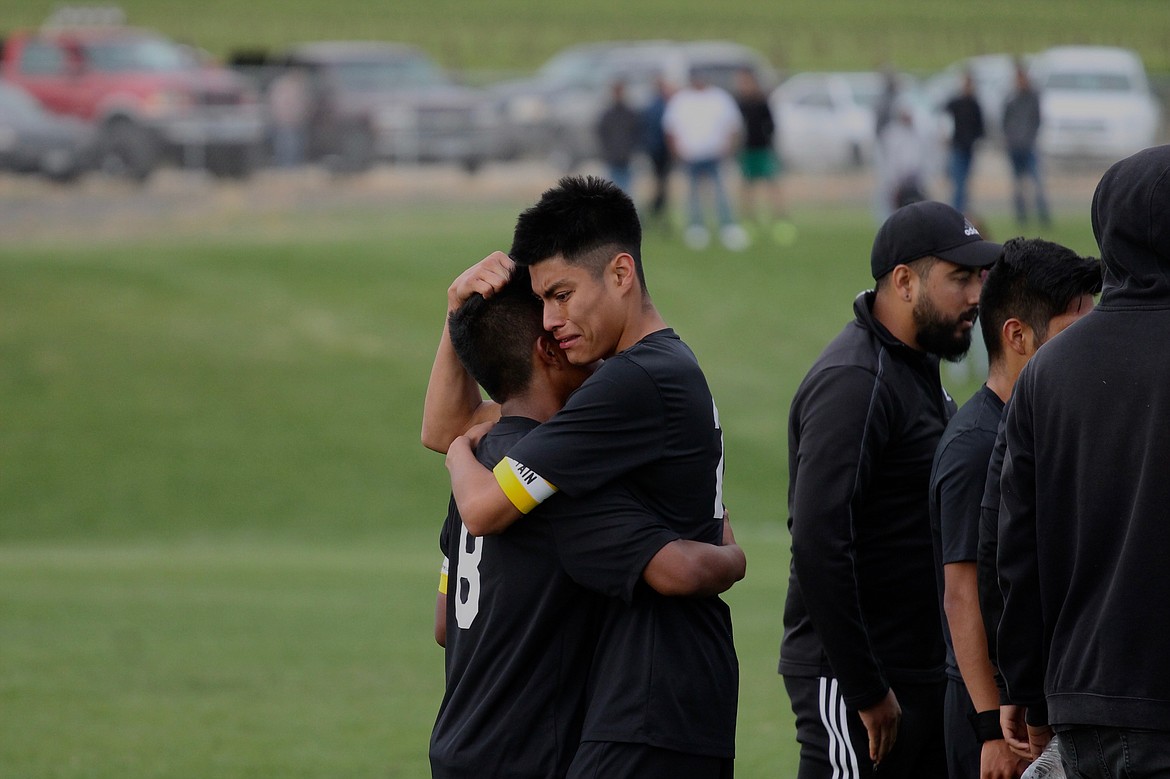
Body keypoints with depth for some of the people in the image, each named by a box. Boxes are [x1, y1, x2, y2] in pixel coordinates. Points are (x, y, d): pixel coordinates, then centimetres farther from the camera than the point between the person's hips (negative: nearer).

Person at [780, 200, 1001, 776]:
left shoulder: (919, 367, 16)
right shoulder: (853, 382, -16)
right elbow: (818, 541, -24)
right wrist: (864, 690, -24)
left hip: (920, 673, 10)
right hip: (850, 683, -10)